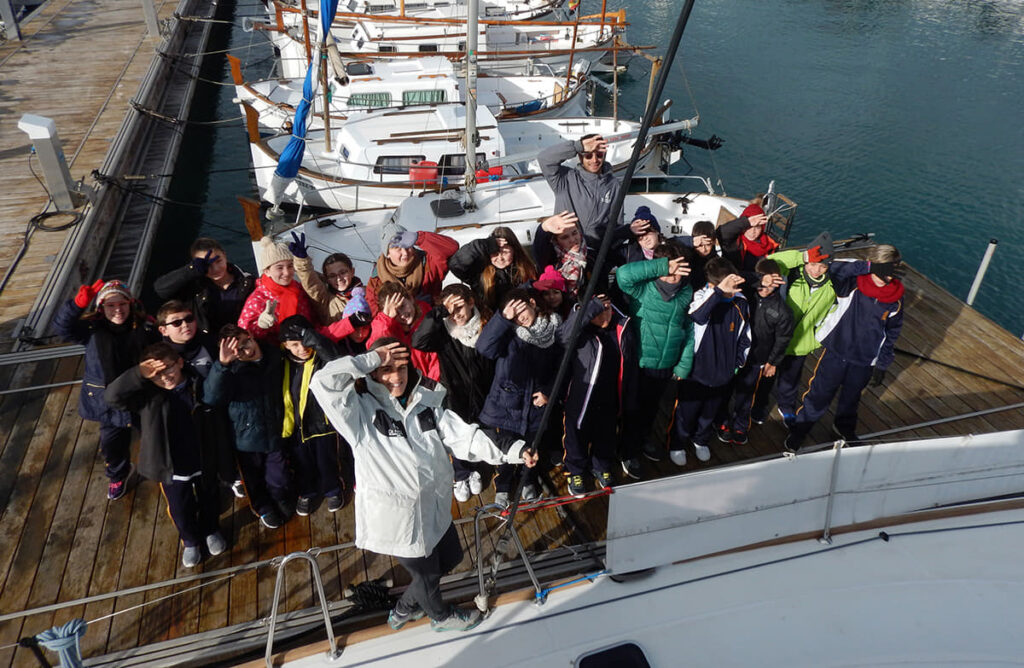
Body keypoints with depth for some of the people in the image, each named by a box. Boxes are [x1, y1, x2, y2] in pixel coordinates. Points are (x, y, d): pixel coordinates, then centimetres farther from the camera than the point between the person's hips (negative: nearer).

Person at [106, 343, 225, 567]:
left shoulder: (198, 383, -17)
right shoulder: (148, 394, -18)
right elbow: (113, 395, -28)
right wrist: (139, 375, -39)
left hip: (204, 460, 0)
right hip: (172, 467, 0)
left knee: (208, 500, 27)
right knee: (180, 509, 21)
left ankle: (210, 530, 59)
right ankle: (190, 541, 53)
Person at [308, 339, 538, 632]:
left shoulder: (426, 402, -2)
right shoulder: (361, 411, -16)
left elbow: (464, 436, -7)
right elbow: (322, 383, -32)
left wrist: (514, 450, -16)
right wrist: (372, 359, -27)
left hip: (433, 506, 6)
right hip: (395, 516, -6)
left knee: (449, 558, 26)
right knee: (427, 572, 17)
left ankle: (404, 609, 52)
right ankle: (441, 616, 53)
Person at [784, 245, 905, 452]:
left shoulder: (896, 298, -8)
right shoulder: (852, 283, -19)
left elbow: (892, 333, 4)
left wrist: (882, 365, 6)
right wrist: (866, 267, -46)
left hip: (865, 361, 3)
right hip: (836, 351, -3)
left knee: (851, 396, 25)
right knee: (819, 394, 8)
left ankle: (845, 427, 53)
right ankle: (800, 429, 29)